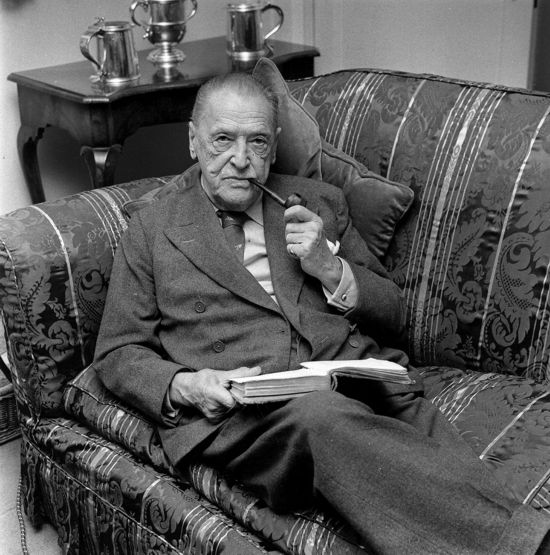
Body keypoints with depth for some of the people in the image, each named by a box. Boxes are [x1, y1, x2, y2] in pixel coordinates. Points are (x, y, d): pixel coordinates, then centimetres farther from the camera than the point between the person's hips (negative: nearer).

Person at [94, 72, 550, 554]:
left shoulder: (319, 202, 21)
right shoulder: (151, 231, 16)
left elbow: (392, 319, 22)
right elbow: (118, 353, 13)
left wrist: (332, 270, 1)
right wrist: (183, 386, -8)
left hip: (358, 375, 3)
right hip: (242, 413, -2)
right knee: (324, 417, -36)